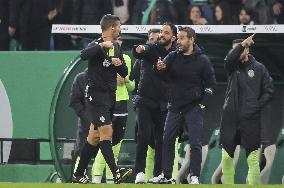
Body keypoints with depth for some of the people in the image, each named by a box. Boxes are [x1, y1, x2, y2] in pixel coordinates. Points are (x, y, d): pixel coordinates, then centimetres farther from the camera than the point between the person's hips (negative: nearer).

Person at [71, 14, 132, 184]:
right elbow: (84, 55, -32)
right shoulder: (96, 46, -10)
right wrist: (102, 45, -37)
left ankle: (78, 175, 16)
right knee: (106, 132, -17)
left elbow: (124, 73, 17)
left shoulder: (117, 48, 14)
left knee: (94, 137, 10)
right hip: (96, 95, -8)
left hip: (110, 96, 8)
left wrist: (120, 64, -4)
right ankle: (116, 173, -25)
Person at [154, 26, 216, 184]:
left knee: (195, 143, -6)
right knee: (168, 141, 5)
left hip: (194, 107, -4)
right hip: (175, 106, 4)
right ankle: (166, 175, 13)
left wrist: (203, 103, -7)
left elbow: (211, 82, -1)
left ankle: (194, 176, -2)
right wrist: (160, 68, -30)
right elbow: (165, 75, -7)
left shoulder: (202, 60, -5)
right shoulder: (173, 57, 3)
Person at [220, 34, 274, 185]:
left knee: (253, 159, -4)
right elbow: (229, 58, -17)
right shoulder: (232, 67, 7)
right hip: (230, 117, 2)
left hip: (250, 120, -2)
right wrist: (242, 44, -28)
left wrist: (256, 106, -6)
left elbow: (269, 91, 4)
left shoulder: (259, 68, 4)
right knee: (227, 157, 4)